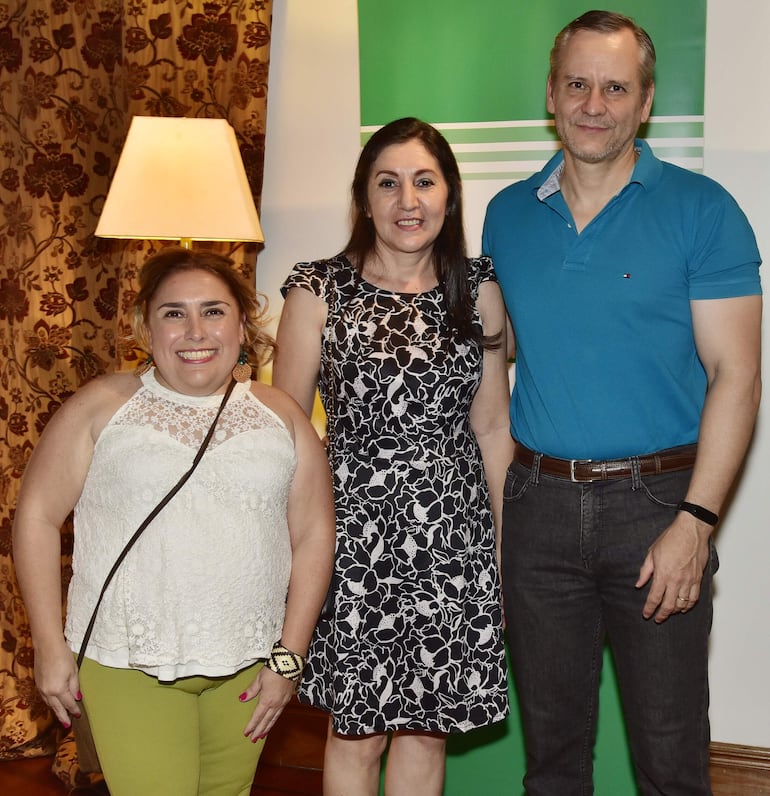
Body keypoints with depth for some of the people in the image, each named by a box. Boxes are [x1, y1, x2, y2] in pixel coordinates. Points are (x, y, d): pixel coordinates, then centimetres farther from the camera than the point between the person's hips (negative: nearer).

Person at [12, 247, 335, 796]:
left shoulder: (280, 415, 3)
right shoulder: (103, 406, -2)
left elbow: (313, 535, 4)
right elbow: (38, 514, 0)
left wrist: (289, 657, 0)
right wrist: (50, 646, -3)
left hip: (246, 665, 3)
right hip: (127, 664, -2)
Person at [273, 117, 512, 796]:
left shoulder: (478, 290, 5)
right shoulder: (318, 292, -3)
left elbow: (492, 425, 8)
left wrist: (510, 549, 8)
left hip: (454, 540, 2)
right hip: (355, 535, -2)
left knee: (427, 728, 13)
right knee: (358, 730, 10)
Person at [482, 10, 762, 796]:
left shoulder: (700, 210, -5)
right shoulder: (507, 215, 7)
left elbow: (734, 374, -8)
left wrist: (694, 521, -16)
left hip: (656, 499, -3)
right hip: (537, 502, 3)